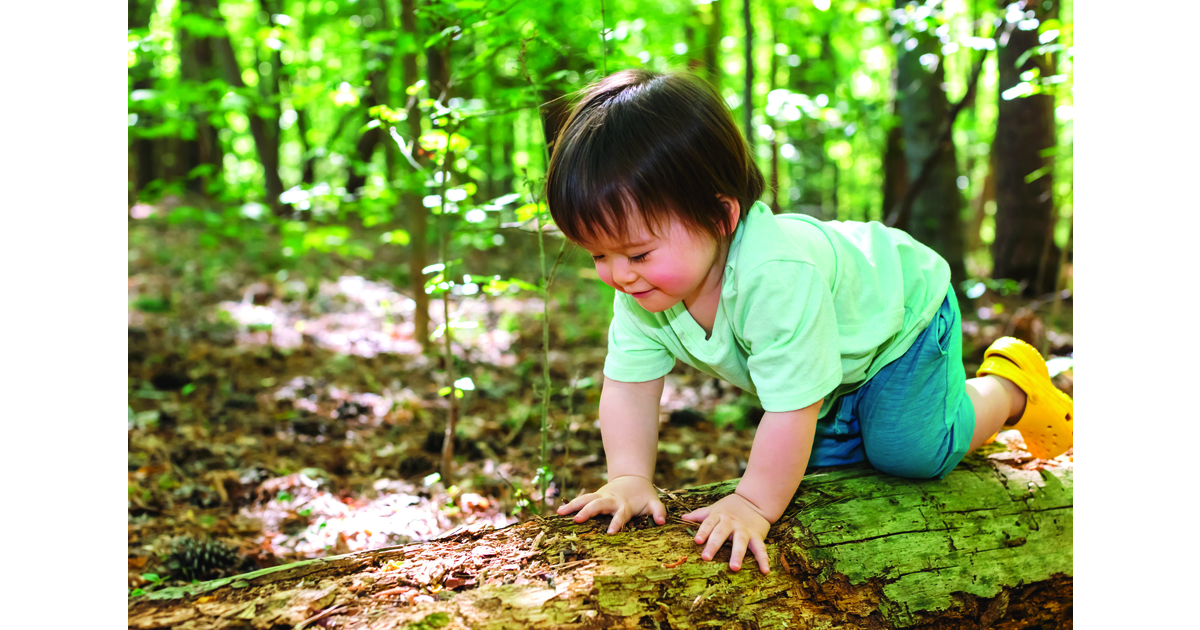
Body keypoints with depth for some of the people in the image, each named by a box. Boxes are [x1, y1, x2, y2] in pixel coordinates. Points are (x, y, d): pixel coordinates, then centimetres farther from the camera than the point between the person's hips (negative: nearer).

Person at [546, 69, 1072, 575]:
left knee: (909, 451, -12)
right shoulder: (640, 289, -25)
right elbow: (630, 384, -17)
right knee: (823, 452, 7)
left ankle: (1009, 384, 12)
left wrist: (755, 504, -37)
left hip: (902, 312, -6)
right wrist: (630, 478, -26)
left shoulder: (776, 277, -48)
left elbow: (791, 408, -43)